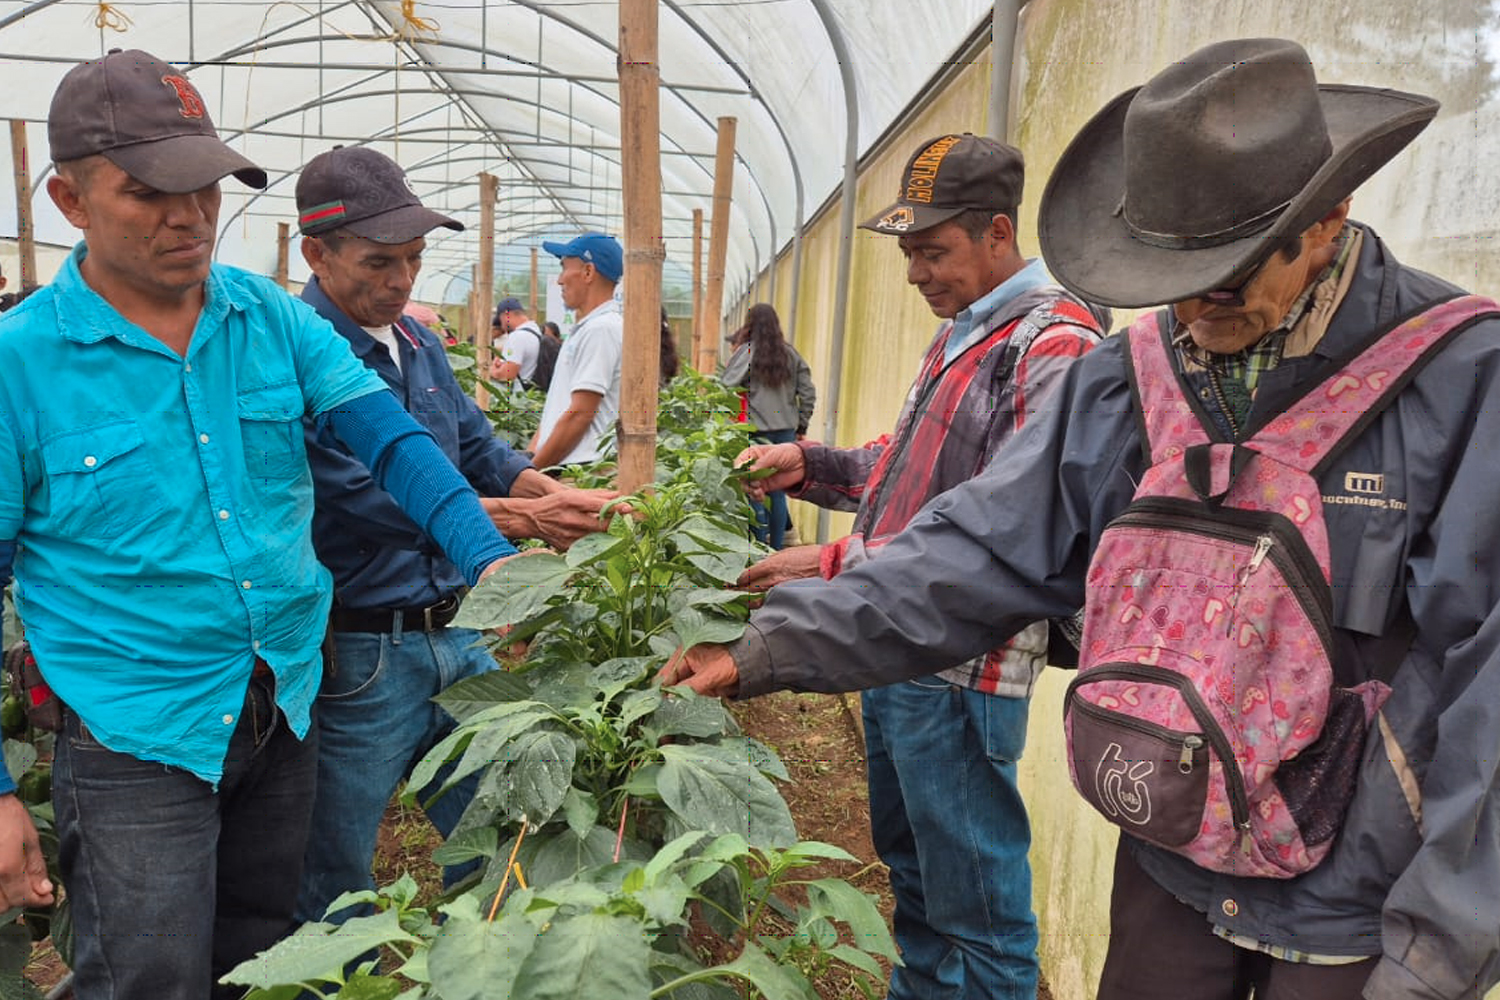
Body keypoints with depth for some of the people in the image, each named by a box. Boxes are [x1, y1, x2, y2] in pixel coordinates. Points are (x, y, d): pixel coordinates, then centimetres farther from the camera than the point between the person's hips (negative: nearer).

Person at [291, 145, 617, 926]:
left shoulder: (417, 342, 9)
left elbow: (479, 450, 13)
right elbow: (366, 497, -23)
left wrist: (557, 494, -7)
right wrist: (523, 520, -24)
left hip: (454, 633, 8)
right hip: (359, 655, -7)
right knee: (334, 887, 11)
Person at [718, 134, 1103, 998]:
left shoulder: (1052, 347, -17)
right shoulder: (961, 334, 14)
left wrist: (838, 565, -24)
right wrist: (810, 464, 7)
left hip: (960, 675, -9)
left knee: (974, 902, 7)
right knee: (911, 866, 24)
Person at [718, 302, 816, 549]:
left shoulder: (747, 351, -6)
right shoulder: (791, 354, 7)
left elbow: (726, 385, -13)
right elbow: (809, 393, 7)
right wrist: (801, 425, 15)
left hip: (757, 430, -4)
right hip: (785, 431, 4)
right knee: (778, 492, 10)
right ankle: (776, 550, 15)